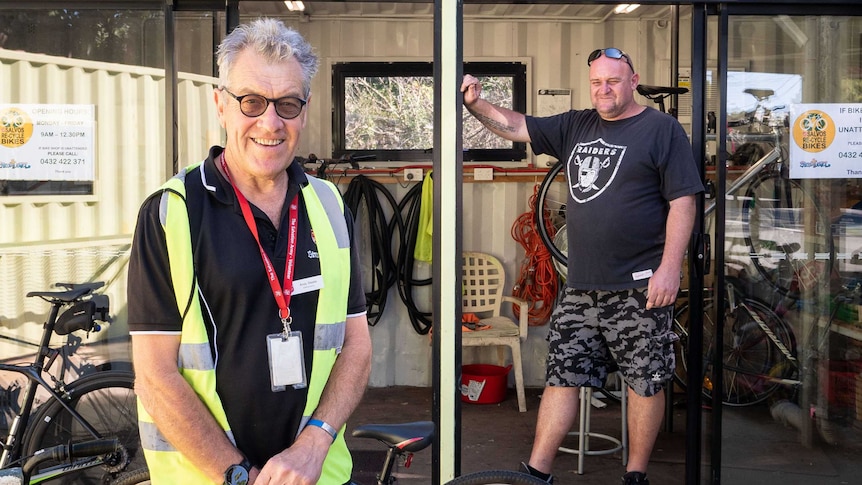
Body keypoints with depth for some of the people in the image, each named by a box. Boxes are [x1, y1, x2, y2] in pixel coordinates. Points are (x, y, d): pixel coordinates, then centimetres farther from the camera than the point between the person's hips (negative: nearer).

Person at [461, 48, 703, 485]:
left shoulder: (661, 129, -3)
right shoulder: (576, 127, 13)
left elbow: (682, 202, -8)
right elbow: (514, 126, 14)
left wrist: (670, 268, -15)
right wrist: (476, 103, -3)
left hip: (640, 287, -5)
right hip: (581, 286, 5)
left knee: (645, 382, 6)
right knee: (562, 375, 7)